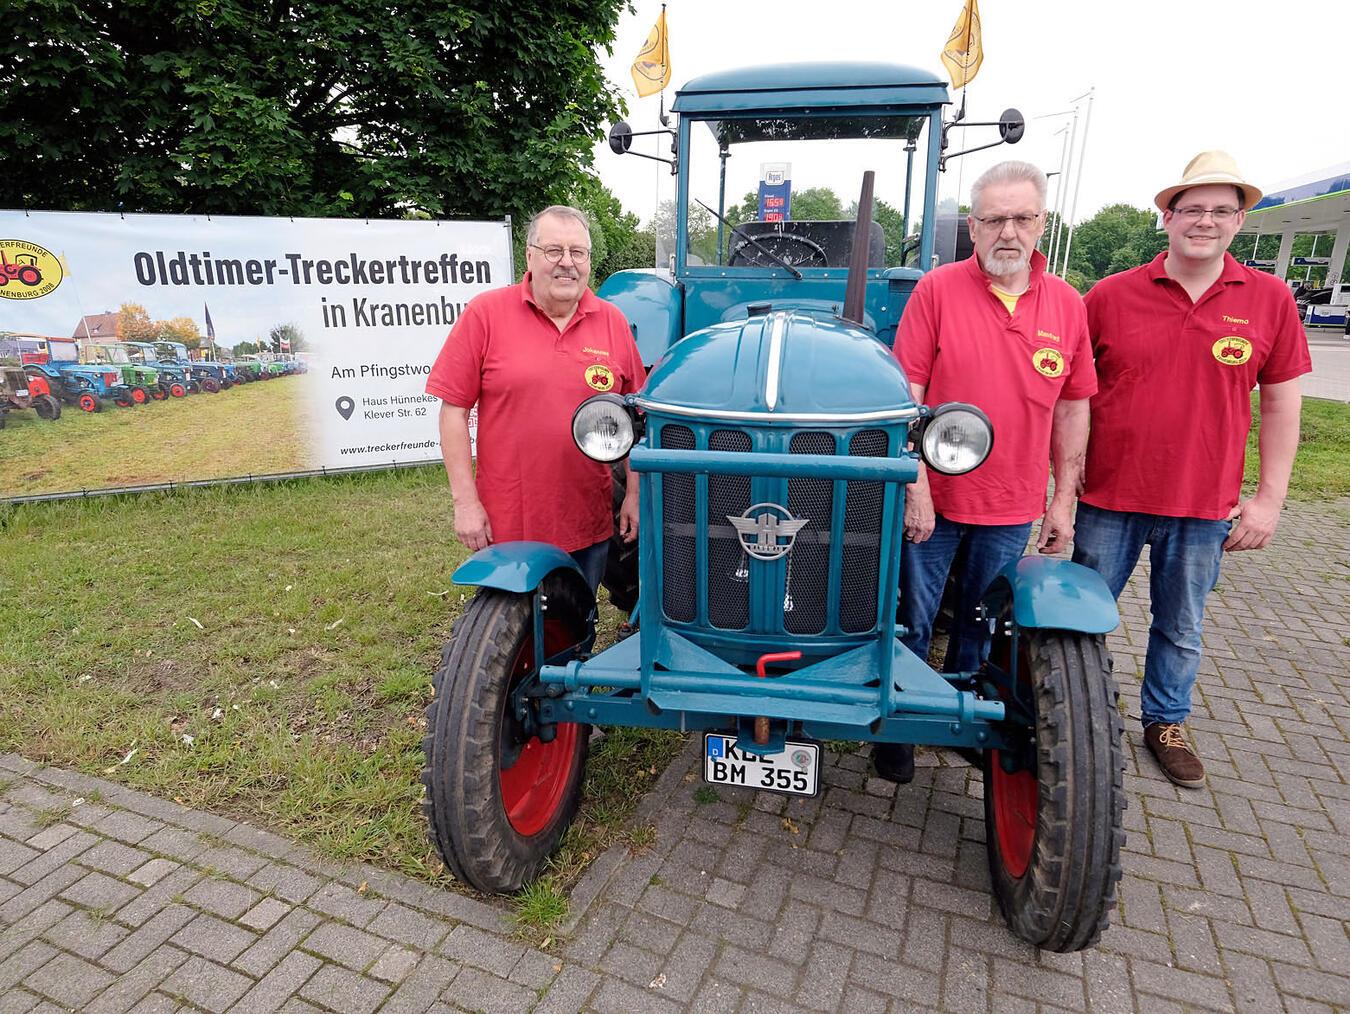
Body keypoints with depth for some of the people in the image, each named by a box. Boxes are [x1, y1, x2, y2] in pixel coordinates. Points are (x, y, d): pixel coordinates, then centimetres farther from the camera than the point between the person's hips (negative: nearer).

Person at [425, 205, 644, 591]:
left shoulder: (613, 322, 4)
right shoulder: (485, 313, -5)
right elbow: (453, 410, -5)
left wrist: (635, 493, 4)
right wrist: (465, 500, -9)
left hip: (590, 526, 3)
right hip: (506, 527, -2)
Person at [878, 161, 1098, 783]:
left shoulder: (1067, 305, 3)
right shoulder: (937, 289, -7)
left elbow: (1072, 408, 8)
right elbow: (907, 397, -11)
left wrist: (1062, 499, 6)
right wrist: (915, 489, -15)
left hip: (1012, 507, 3)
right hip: (934, 500, -3)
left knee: (981, 626, 19)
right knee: (913, 622, 9)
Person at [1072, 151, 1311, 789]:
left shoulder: (1269, 300, 1)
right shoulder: (1110, 296, -4)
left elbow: (1280, 404, 5)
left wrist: (1270, 497, 1)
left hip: (1205, 508, 1)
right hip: (1110, 501, -1)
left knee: (1181, 630, 17)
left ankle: (1166, 723, 39)